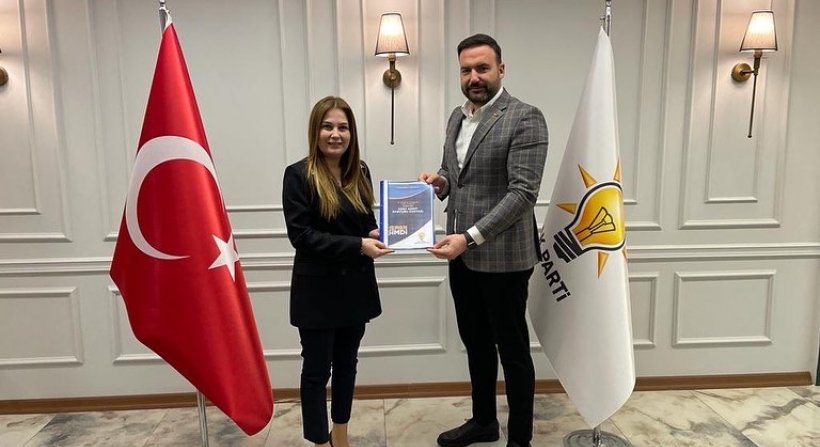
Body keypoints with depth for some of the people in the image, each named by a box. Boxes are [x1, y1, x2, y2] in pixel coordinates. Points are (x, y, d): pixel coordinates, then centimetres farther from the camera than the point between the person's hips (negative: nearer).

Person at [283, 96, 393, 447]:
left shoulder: (359, 172, 5)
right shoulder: (299, 175, -11)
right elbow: (301, 235, -17)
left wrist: (375, 234, -9)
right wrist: (357, 245, -23)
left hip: (356, 285, 6)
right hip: (317, 289, -5)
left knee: (346, 363, 19)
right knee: (316, 369, 7)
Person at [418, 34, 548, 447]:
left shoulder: (525, 118, -12)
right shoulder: (457, 117, 11)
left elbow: (523, 192, -20)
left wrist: (470, 237, -25)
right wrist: (439, 180, -3)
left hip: (502, 257, -7)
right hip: (462, 254, 7)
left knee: (512, 350, 8)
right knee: (475, 343, 20)